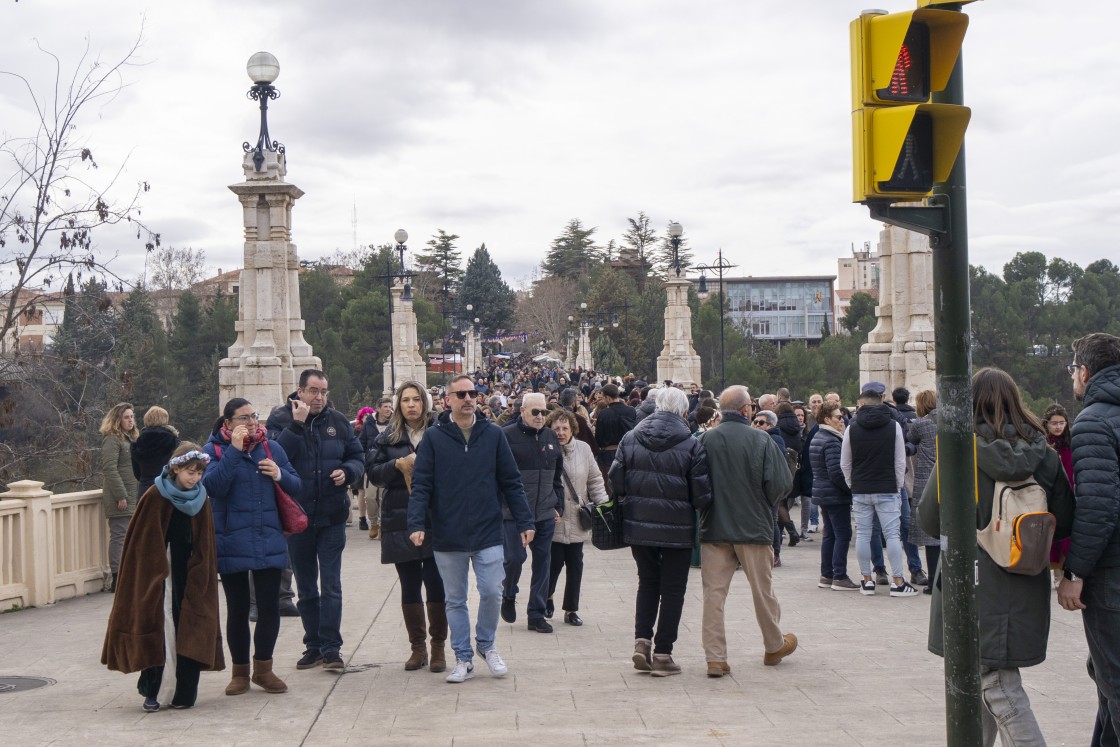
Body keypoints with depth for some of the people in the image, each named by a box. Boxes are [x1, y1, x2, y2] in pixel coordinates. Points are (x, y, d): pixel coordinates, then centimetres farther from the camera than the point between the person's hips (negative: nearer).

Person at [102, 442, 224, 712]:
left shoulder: (200, 500, 3)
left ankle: (185, 693, 9)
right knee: (154, 631, 0)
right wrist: (155, 576, -10)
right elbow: (142, 543, -8)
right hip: (156, 575, -3)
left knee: (189, 633, 3)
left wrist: (201, 577, 1)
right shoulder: (155, 497, -10)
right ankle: (151, 691, 9)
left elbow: (205, 547, 7)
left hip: (190, 577, 4)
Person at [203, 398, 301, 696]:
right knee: (237, 609, 7)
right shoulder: (214, 449, -1)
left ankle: (263, 668, 20)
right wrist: (234, 450, -21)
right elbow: (213, 486, -19)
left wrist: (280, 475, -10)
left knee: (269, 606, 3)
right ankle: (240, 672, 20)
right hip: (231, 544, -2)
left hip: (269, 542, 3)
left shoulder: (272, 447, 9)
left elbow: (296, 486, 11)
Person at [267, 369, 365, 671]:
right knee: (306, 587, 11)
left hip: (332, 515, 0)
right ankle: (313, 645, 20)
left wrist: (347, 471, -11)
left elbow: (358, 458, 10)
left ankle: (331, 646, 1)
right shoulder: (280, 419, -3)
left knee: (331, 585, -3)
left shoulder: (338, 421, 4)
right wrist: (297, 424, -22)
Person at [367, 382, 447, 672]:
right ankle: (417, 646, 17)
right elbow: (373, 472, 3)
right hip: (400, 521, 2)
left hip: (436, 519, -2)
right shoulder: (387, 438, 10)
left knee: (436, 584, -4)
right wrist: (398, 464, -12)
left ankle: (438, 646, 9)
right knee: (409, 586, 7)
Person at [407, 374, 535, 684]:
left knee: (492, 592, -1)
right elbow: (421, 485, -4)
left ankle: (486, 644, 24)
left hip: (488, 533, 0)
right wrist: (416, 524, -16)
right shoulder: (433, 438, -1)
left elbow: (511, 482, 4)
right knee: (455, 600, 8)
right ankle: (463, 659, 20)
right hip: (447, 538, 0)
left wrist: (525, 522, 0)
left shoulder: (493, 435, 2)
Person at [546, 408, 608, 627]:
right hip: (553, 520, -4)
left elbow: (594, 479, 9)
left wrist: (602, 503, 1)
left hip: (577, 520, 4)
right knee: (554, 562, -1)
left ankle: (571, 609, 19)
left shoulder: (583, 449, 2)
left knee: (575, 564, 7)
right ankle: (547, 597, 29)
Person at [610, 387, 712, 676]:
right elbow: (701, 494, -12)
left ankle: (641, 641, 8)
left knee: (647, 582, 20)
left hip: (638, 525, 3)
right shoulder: (692, 445, -11)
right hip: (678, 529, -3)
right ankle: (663, 654, 9)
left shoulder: (630, 439, -1)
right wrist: (699, 506, 9)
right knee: (673, 589, 7)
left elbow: (616, 479, -2)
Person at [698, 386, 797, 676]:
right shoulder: (761, 440, -10)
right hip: (754, 528, -1)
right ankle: (774, 646, 32)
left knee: (713, 593, 5)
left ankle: (715, 658, 3)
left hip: (713, 529, 1)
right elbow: (782, 483, -11)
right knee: (763, 590, 15)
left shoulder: (706, 440, -5)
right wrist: (765, 503, 9)